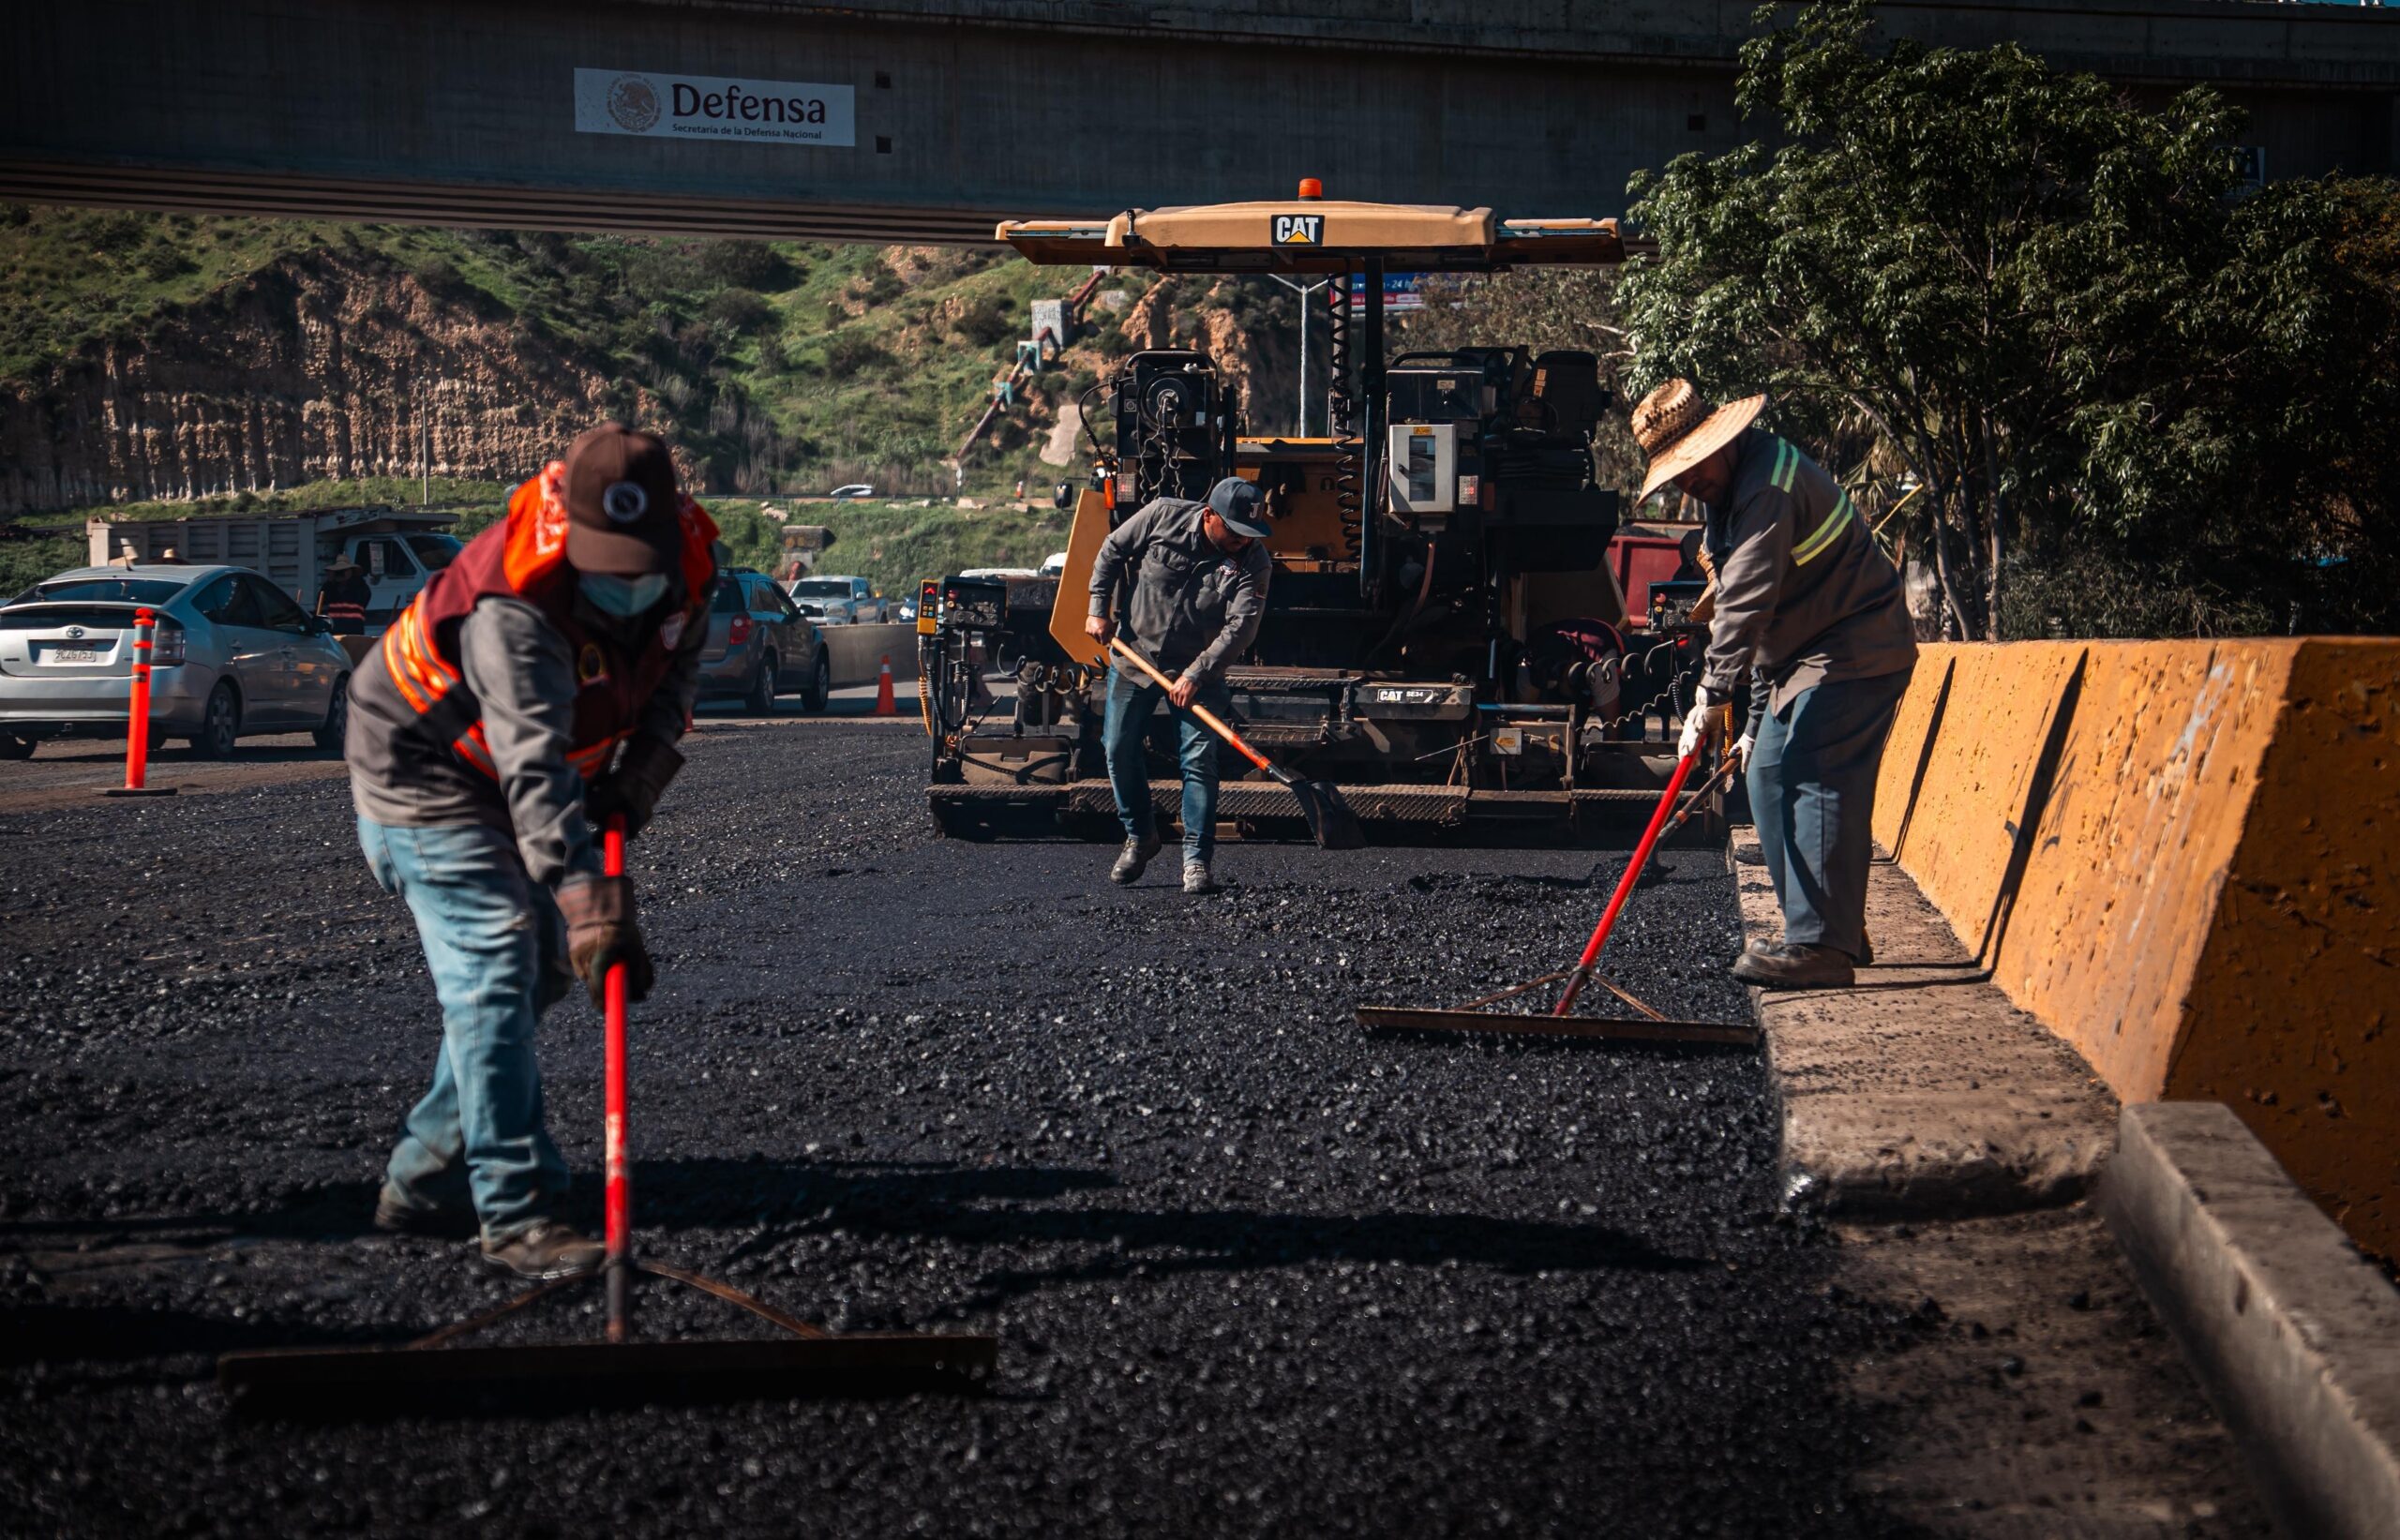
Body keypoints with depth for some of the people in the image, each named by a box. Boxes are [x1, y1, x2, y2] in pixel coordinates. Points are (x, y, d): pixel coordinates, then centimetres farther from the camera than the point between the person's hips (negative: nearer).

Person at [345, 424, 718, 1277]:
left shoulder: (688, 558, -17)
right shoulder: (513, 606, -38)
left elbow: (678, 665, 2)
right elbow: (537, 772, -45)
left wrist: (640, 770, -14)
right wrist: (593, 904, -53)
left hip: (511, 777, 8)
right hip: (424, 768, -8)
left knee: (543, 963, 12)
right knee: (493, 967, -18)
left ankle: (423, 1182, 23)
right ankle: (516, 1215, -14)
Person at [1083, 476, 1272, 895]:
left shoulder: (1253, 562, -17)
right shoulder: (1163, 515, -14)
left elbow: (1241, 626, -23)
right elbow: (1112, 551, 1)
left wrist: (1195, 675, -30)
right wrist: (1100, 609, -3)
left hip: (1198, 670, -2)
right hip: (1135, 654, 2)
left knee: (1199, 759, -10)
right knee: (1119, 749, 5)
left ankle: (1196, 860, -5)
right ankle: (1140, 836, 25)